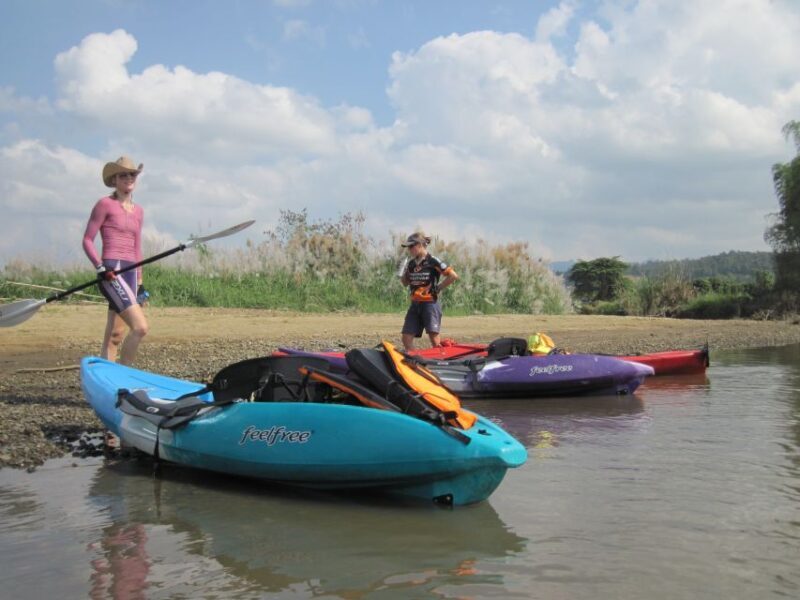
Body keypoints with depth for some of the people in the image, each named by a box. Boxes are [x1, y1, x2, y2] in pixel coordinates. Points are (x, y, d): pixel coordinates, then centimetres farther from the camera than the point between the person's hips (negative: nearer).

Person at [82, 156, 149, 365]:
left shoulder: (138, 211, 18)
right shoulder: (105, 204, -1)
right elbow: (87, 240, -3)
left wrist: (139, 282, 21)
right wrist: (100, 267, -17)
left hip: (130, 273, 7)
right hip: (111, 273, -7)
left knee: (115, 336, 7)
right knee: (140, 327, -18)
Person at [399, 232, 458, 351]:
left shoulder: (432, 261, -9)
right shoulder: (411, 263, 10)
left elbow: (453, 275, -13)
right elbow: (406, 282, 23)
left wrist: (438, 288, -8)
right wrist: (402, 274, 3)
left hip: (430, 304, -7)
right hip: (415, 305, 7)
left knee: (434, 339, -7)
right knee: (406, 338, 1)